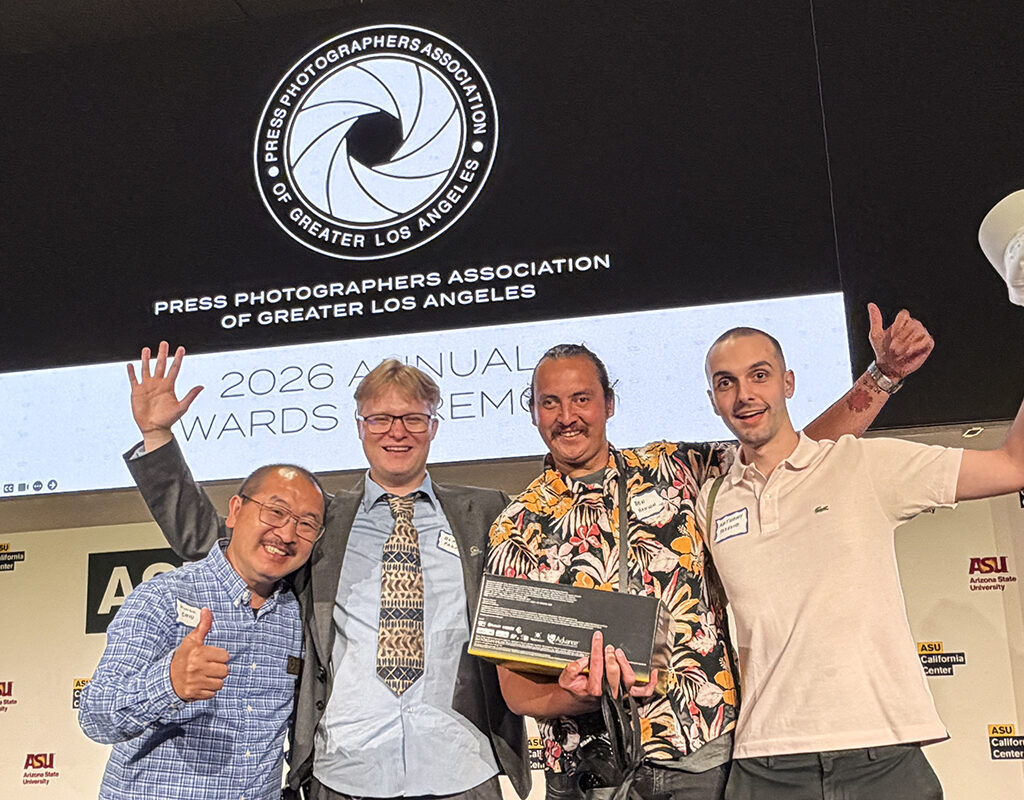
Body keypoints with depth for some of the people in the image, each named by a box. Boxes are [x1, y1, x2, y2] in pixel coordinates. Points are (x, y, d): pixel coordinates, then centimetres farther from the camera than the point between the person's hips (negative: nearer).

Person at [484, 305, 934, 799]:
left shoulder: (673, 468, 5)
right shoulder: (517, 529, -1)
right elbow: (517, 689, -4)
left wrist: (883, 373, -3)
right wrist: (580, 697, -24)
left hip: (710, 754, 1)